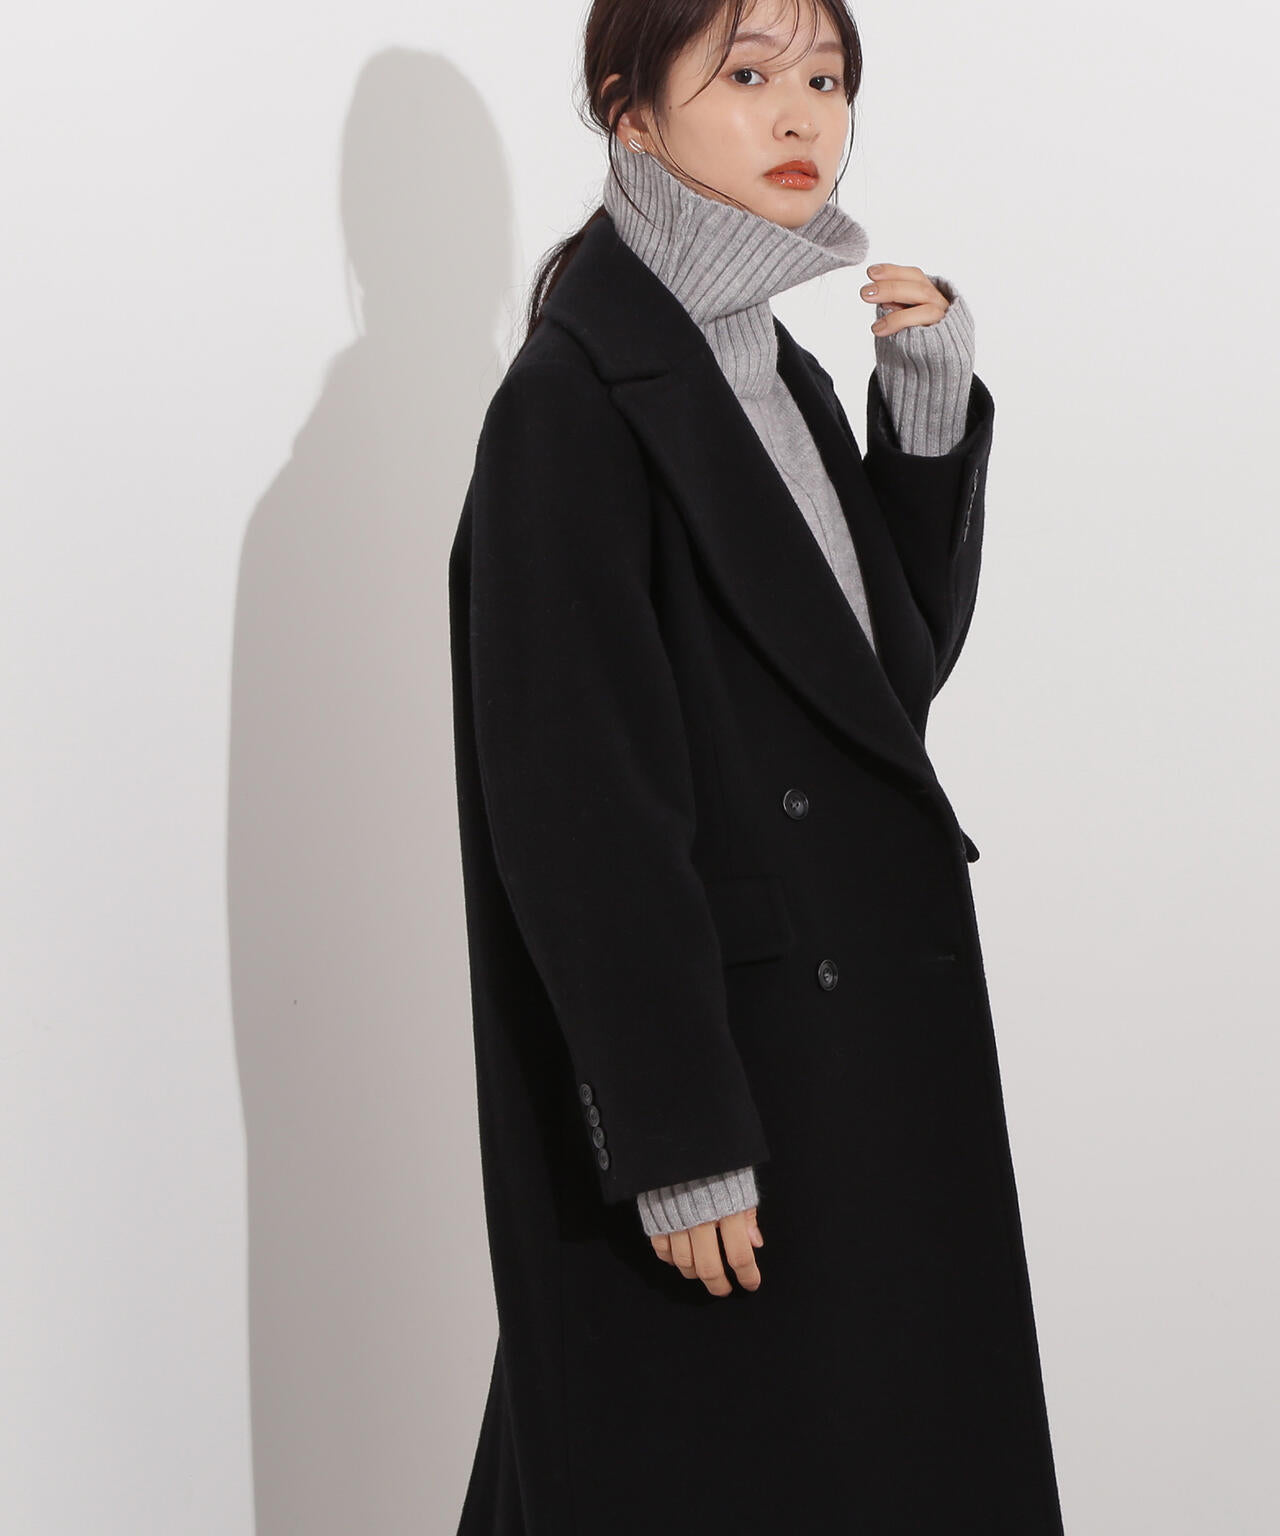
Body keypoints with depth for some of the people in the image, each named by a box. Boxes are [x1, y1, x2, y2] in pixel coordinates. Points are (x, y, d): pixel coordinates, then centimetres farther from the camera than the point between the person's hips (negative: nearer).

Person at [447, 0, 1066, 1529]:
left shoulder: (778, 375, 10)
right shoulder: (571, 401, -15)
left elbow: (898, 669, 12)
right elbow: (578, 794, -19)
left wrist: (934, 425, 0)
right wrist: (676, 1139, -20)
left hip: (858, 1031, 9)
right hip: (706, 1044, -8)